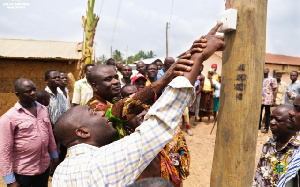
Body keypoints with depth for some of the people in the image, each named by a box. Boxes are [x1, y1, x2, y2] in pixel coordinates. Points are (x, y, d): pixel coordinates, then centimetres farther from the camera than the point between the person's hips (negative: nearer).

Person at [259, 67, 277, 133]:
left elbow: (275, 90, -3)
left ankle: (266, 128, 10)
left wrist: (274, 100, -9)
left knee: (267, 114, 3)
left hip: (268, 100, -4)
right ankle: (258, 125, 22)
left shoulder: (272, 80, -1)